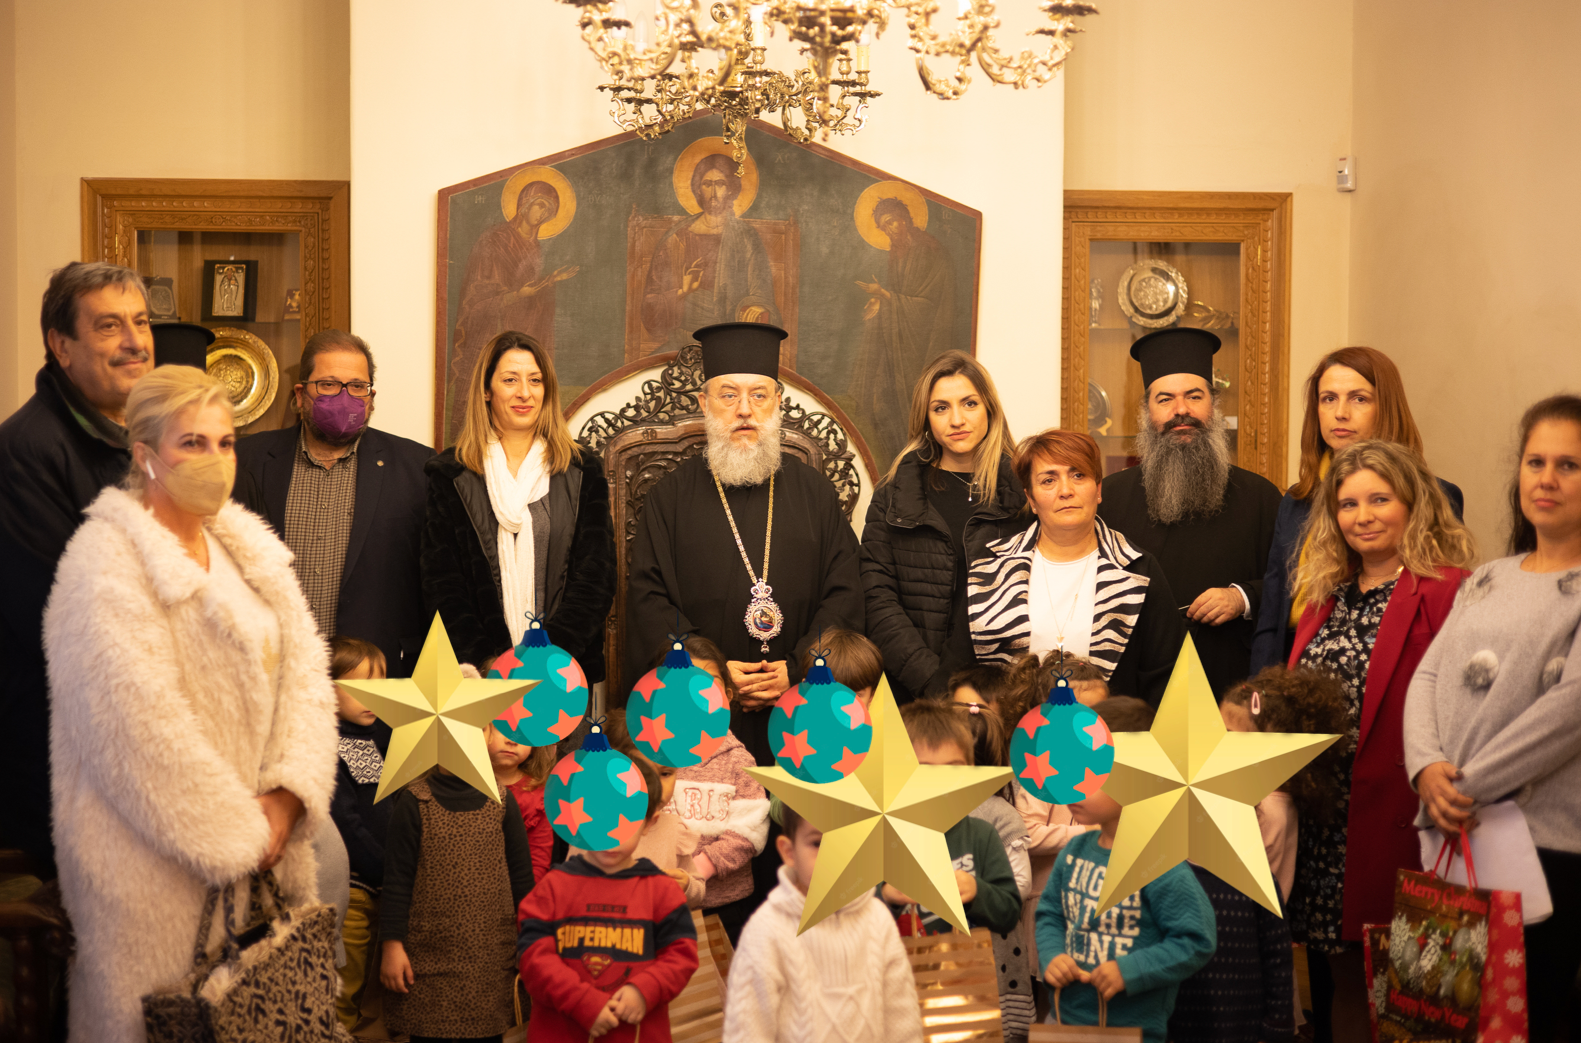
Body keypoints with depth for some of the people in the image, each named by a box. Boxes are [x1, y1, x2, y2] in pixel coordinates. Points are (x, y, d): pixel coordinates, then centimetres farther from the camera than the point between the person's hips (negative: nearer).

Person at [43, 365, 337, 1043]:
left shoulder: (247, 547, 9)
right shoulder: (105, 566, -14)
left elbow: (304, 670, 4)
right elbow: (146, 728, -20)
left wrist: (286, 796, -10)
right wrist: (236, 837, -17)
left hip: (262, 833, 7)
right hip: (157, 860, -7)